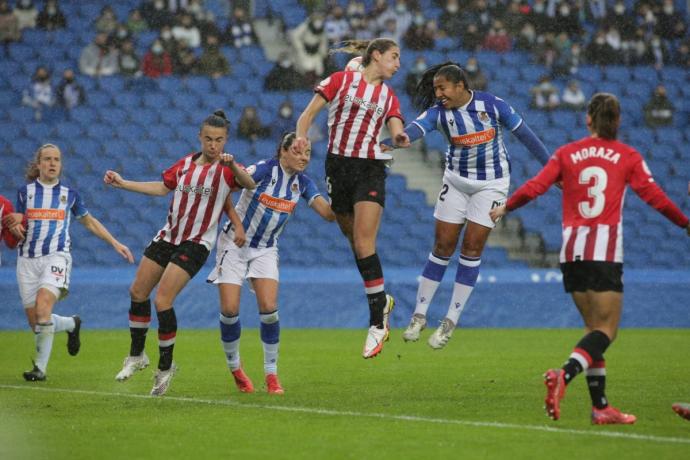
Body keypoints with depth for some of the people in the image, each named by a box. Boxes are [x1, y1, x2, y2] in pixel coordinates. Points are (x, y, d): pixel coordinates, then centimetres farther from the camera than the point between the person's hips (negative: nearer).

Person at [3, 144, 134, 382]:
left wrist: (115, 243, 18)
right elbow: (17, 223, 10)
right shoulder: (25, 191, 8)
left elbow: (89, 221, 21)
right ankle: (71, 324, 32)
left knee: (43, 307, -27)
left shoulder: (69, 194, 9)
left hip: (56, 257, -2)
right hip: (28, 259, 2)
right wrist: (16, 227, -14)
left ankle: (40, 367, -20)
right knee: (35, 322, -2)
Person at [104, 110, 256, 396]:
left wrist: (233, 166, -51)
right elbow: (163, 188, 18)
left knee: (162, 301, -15)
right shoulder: (186, 164, 8)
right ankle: (136, 355, 27)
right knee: (138, 292, 8)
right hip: (168, 236, 7)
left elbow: (250, 184, -31)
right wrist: (123, 183, 15)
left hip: (195, 244, -7)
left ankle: (165, 367, 1)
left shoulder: (227, 169, -11)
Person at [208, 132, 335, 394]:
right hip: (235, 245, -3)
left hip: (265, 250, 3)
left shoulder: (302, 183, -2)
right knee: (230, 310, -8)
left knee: (269, 308, -14)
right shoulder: (265, 169, -17)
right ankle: (235, 369, 15)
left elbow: (329, 213, -7)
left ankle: (271, 374, -2)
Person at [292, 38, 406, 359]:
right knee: (355, 242, 5)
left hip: (371, 170, 0)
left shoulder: (389, 97, 14)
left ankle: (377, 323, -10)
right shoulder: (341, 80, 4)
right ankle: (381, 301, 27)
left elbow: (396, 133, 0)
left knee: (363, 244, -12)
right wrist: (301, 136, -20)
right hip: (338, 167, 0)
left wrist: (400, 137, -24)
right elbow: (308, 115, 1)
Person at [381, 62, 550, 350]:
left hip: (491, 183, -2)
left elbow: (524, 134, -6)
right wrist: (389, 142, -56)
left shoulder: (491, 104, -16)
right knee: (442, 246, 0)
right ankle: (420, 315, 11)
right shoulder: (438, 112, -13)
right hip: (456, 181, 2)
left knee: (472, 248, -4)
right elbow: (413, 130, -33)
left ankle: (451, 322, 4)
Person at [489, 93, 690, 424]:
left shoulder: (566, 154, 8)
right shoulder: (628, 157, 2)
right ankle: (564, 375, -29)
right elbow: (654, 196, 0)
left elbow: (534, 187, 3)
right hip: (605, 250, -4)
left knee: (594, 327, 12)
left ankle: (600, 407, 9)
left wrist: (504, 208, 19)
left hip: (572, 249, 4)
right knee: (606, 330, -3)